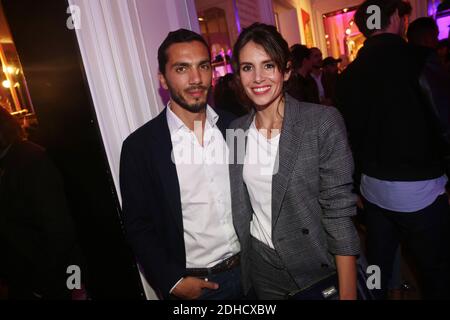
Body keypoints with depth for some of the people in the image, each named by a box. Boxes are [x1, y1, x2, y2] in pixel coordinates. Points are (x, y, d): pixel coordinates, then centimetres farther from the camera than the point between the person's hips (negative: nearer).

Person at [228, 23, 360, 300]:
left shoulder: (324, 121, -15)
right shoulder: (236, 131, -2)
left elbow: (339, 211, -17)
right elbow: (241, 207, 6)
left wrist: (348, 293, -17)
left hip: (318, 268, -3)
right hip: (261, 268, 4)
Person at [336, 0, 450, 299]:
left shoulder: (349, 75, 3)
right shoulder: (415, 60, -12)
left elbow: (349, 134, 7)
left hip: (373, 187, 6)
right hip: (417, 189, -5)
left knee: (377, 266, 18)